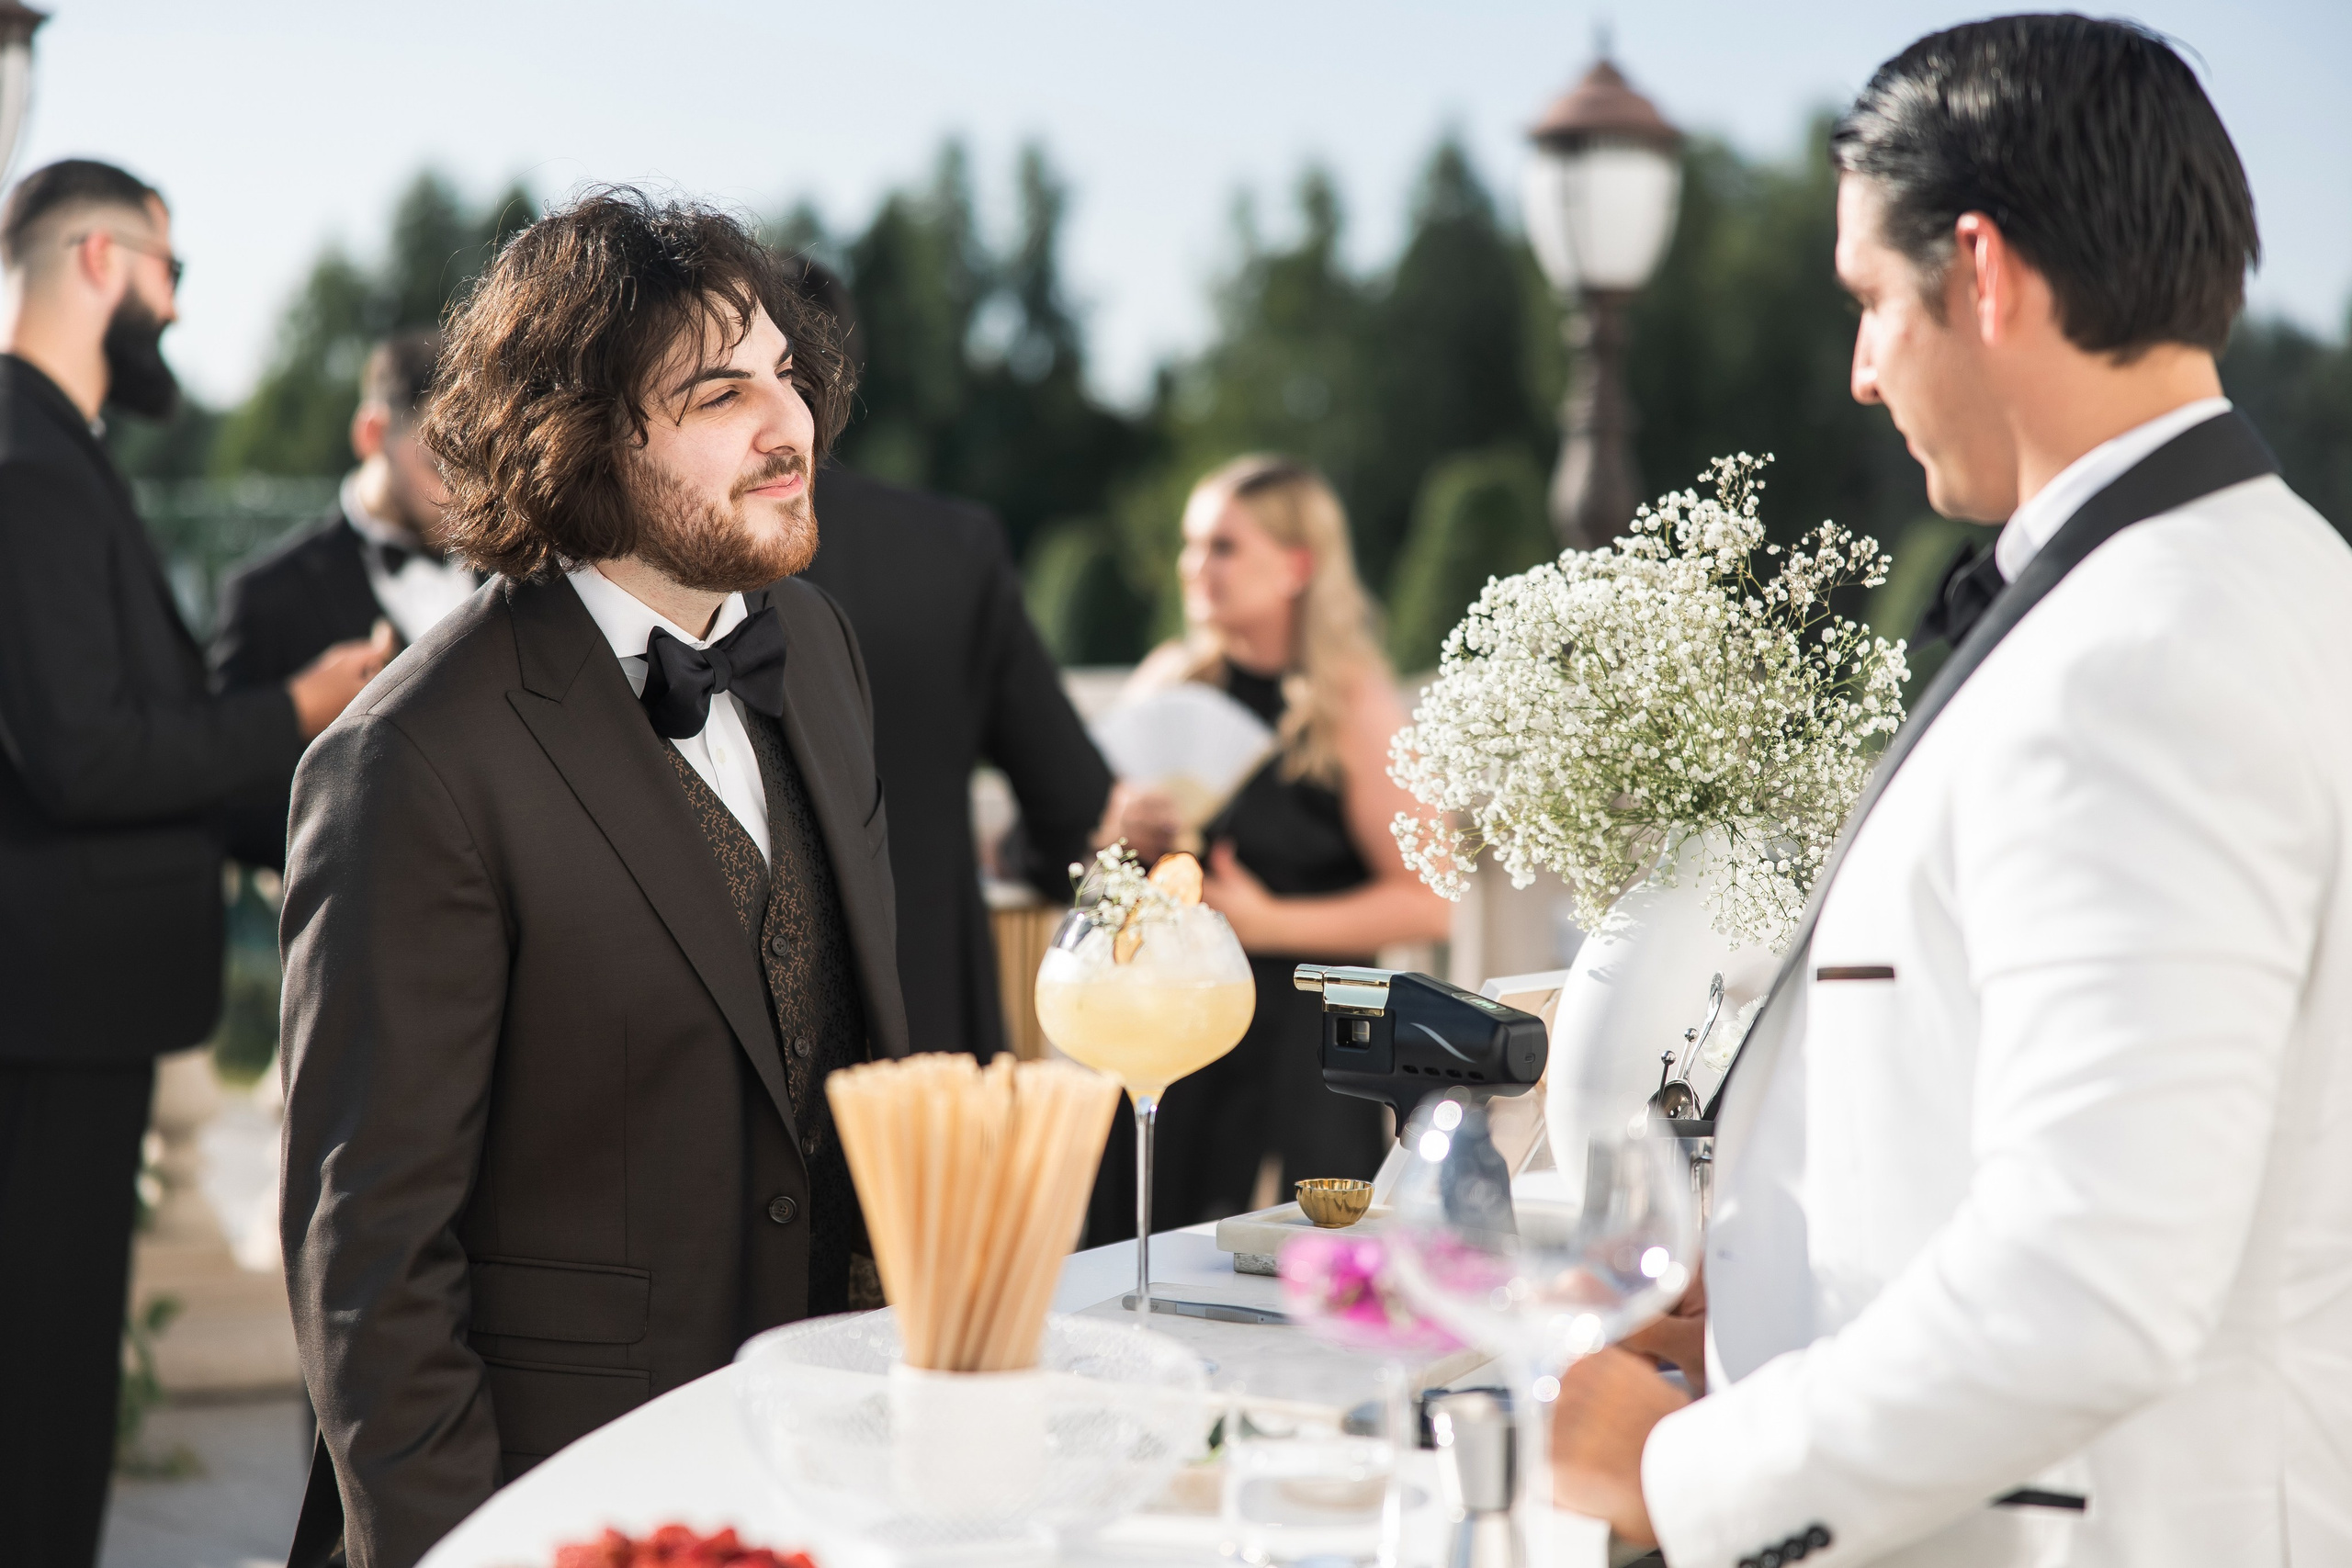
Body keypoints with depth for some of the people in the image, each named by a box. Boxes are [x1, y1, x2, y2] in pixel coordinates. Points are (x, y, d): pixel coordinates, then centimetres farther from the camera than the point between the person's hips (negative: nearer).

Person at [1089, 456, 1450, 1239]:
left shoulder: (1354, 702, -5)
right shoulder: (1171, 679, 7)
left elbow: (1423, 904, -8)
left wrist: (1271, 922, -14)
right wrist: (1123, 833, -5)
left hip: (1296, 1041, -4)